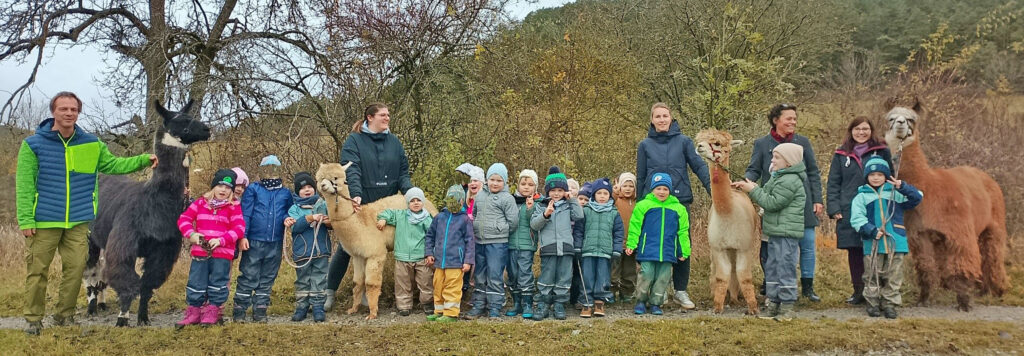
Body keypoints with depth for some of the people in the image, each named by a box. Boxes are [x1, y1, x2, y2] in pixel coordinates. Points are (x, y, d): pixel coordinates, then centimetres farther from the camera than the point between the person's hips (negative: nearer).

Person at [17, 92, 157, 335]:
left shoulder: (92, 144, 6)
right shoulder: (33, 144, -4)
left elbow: (113, 164, 13)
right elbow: (24, 186, -5)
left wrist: (144, 160, -1)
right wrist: (25, 220, -10)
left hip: (77, 222, 3)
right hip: (43, 222, -3)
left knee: (76, 268, 6)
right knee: (37, 271, 4)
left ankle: (65, 315, 22)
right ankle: (33, 319, 17)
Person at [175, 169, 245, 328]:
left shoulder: (233, 207, -1)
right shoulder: (201, 203, 7)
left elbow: (239, 228, -10)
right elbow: (184, 219, 6)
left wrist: (221, 240, -20)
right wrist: (191, 234, -12)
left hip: (222, 254, -2)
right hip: (199, 252, 2)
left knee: (217, 284, 4)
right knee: (196, 284, 7)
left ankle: (213, 312, 16)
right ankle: (193, 312, 19)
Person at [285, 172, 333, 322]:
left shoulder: (323, 205, 7)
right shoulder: (294, 209, 1)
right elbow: (295, 226, -15)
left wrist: (329, 222, -17)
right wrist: (310, 218, -25)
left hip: (321, 251, 1)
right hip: (302, 252, -1)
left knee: (319, 279, 4)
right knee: (302, 281, 9)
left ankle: (318, 307, 11)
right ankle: (301, 307, 18)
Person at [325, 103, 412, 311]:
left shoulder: (394, 142, 9)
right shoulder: (354, 141, -4)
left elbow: (403, 173, 7)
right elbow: (351, 170, -17)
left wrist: (410, 193, -9)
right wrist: (355, 194, -31)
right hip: (359, 205, -4)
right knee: (346, 248, 3)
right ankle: (329, 292, 16)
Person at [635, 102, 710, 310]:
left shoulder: (683, 142, 4)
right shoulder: (645, 145, 7)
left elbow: (699, 167, 0)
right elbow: (640, 178, 10)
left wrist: (713, 190, -11)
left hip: (680, 201, 0)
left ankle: (681, 291, 14)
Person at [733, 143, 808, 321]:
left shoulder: (790, 181, -16)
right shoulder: (779, 177, 17)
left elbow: (772, 203, -19)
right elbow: (767, 196, 16)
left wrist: (753, 190, -12)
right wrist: (748, 187, 4)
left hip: (787, 233, -11)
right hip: (776, 232, 11)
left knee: (785, 268, -6)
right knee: (771, 268, 14)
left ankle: (787, 308, 1)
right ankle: (773, 304, 22)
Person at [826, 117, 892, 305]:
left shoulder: (882, 151, 7)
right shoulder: (841, 155, 9)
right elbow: (833, 183, 8)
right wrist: (833, 208, -2)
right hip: (849, 212, 1)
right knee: (854, 252, 5)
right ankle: (858, 291, 15)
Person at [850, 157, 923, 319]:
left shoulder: (895, 193, 10)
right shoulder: (861, 196, 4)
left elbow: (917, 197, 0)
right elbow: (857, 219, -6)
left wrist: (902, 187, -16)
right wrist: (872, 231, -18)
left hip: (896, 242, 1)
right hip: (873, 244, -1)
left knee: (893, 276, 5)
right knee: (873, 276, 5)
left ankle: (890, 304, 15)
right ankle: (872, 303, 16)